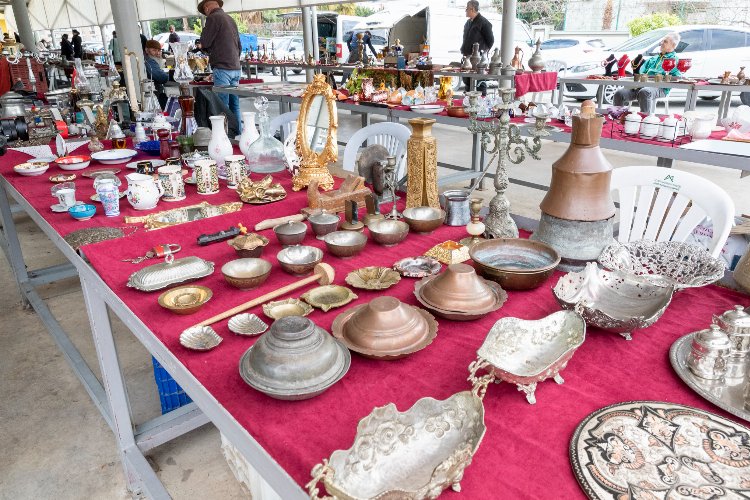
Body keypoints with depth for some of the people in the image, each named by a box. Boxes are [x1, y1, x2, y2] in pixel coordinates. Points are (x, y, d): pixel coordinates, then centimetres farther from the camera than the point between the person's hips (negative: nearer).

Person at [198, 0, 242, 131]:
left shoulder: (213, 18, -5)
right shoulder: (231, 19, 19)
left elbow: (204, 43, -8)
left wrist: (207, 49, 13)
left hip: (223, 67, -8)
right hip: (235, 68, 8)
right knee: (234, 105, 10)